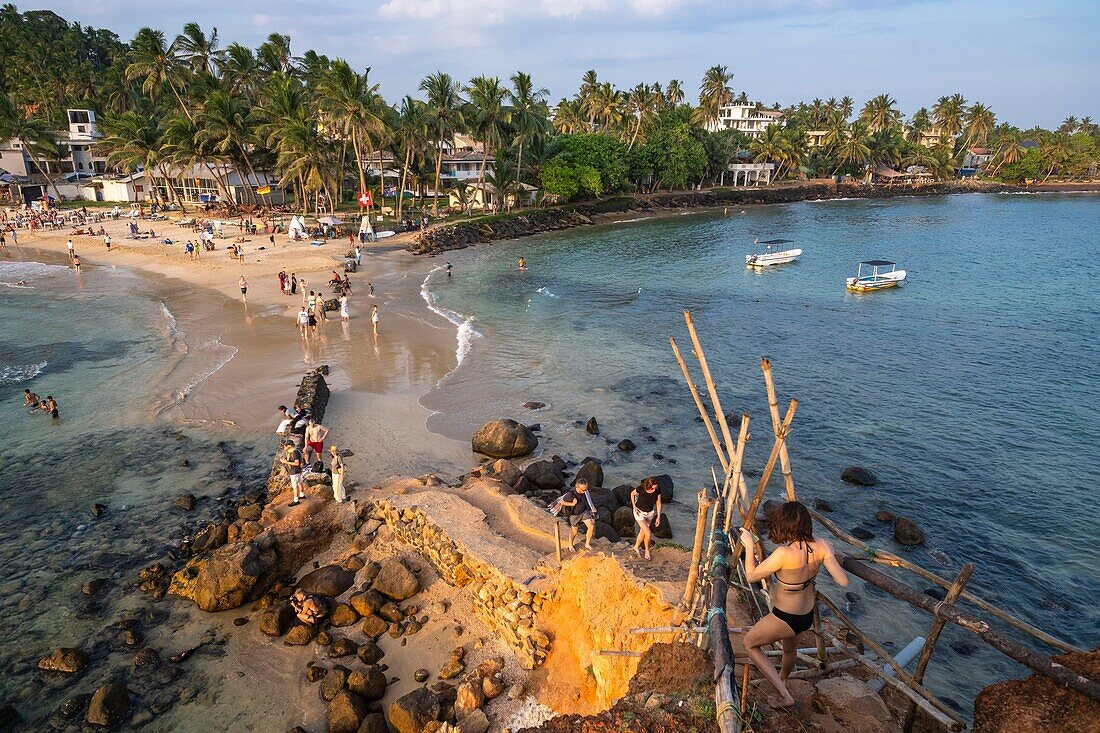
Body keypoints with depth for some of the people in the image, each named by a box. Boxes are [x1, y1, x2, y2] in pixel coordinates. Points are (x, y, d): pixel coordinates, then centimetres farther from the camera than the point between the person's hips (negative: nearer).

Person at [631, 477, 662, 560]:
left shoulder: (657, 490, -23)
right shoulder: (641, 489, -31)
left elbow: (658, 502, -9)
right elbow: (632, 493, -8)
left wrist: (658, 516, -8)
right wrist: (634, 506, -14)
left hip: (650, 513, 4)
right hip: (639, 512, -4)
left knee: (643, 531, 23)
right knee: (648, 534, -10)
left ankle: (636, 547, 47)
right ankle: (647, 551, 18)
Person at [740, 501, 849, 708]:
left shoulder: (784, 553, -33)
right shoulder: (821, 547, -17)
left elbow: (751, 577, -22)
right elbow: (843, 581, -13)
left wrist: (749, 546, -12)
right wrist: (830, 556, 2)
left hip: (785, 618, -7)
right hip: (808, 615, 7)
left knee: (750, 643, 20)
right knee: (789, 647, 37)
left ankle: (784, 695, 16)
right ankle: (782, 680, 65)